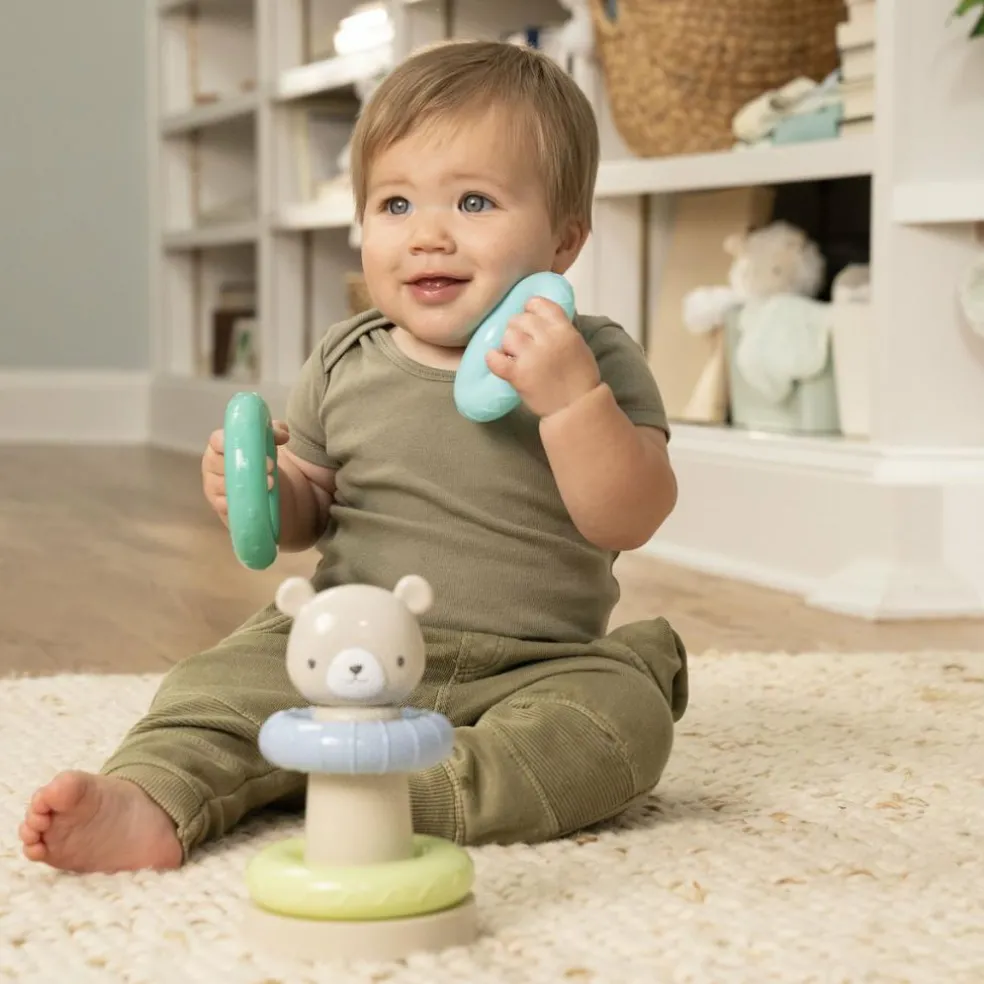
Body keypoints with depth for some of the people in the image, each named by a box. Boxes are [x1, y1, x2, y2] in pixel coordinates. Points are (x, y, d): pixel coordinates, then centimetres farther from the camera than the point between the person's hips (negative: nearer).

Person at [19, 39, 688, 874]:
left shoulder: (593, 360, -3)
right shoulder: (348, 364, 7)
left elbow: (630, 521, -14)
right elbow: (306, 513, 17)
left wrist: (571, 397, -28)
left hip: (529, 669, -2)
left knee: (625, 712, -30)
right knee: (225, 680, -18)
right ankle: (150, 801, -40)